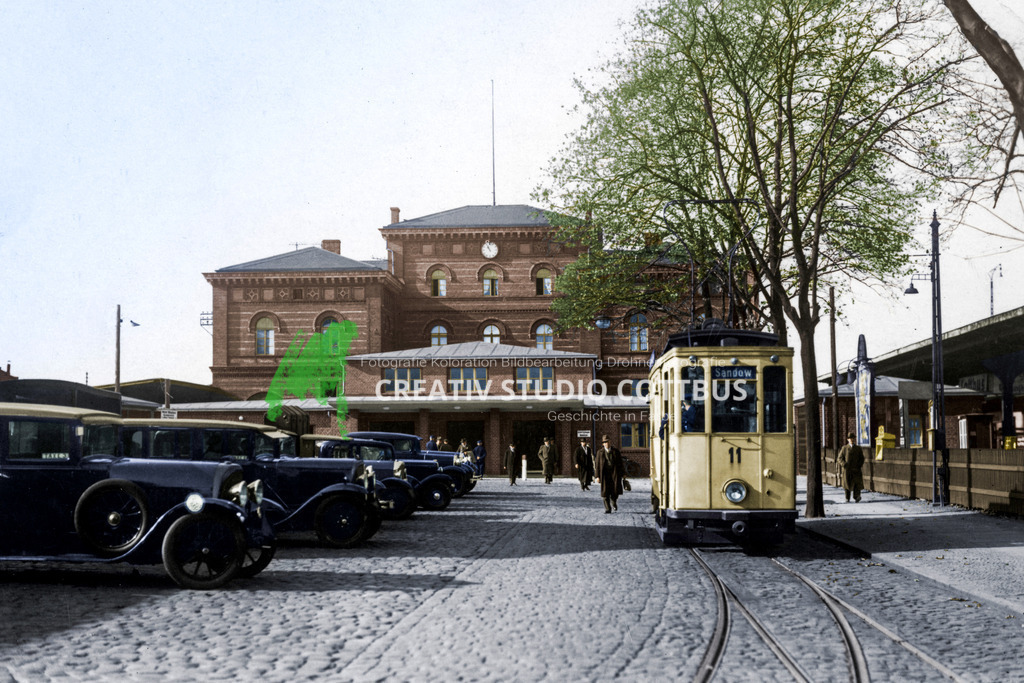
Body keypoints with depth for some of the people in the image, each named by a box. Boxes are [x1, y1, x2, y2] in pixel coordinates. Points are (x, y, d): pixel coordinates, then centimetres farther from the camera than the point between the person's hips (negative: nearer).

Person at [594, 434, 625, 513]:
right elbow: (598, 465, 4)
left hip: (615, 472, 0)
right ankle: (607, 508, 8)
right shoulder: (600, 452, 6)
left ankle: (613, 501, 24)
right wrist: (597, 476, -2)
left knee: (616, 489, -9)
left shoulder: (616, 451, 7)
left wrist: (623, 473, 9)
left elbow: (620, 463, 11)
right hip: (605, 473, 0)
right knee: (605, 492, -2)